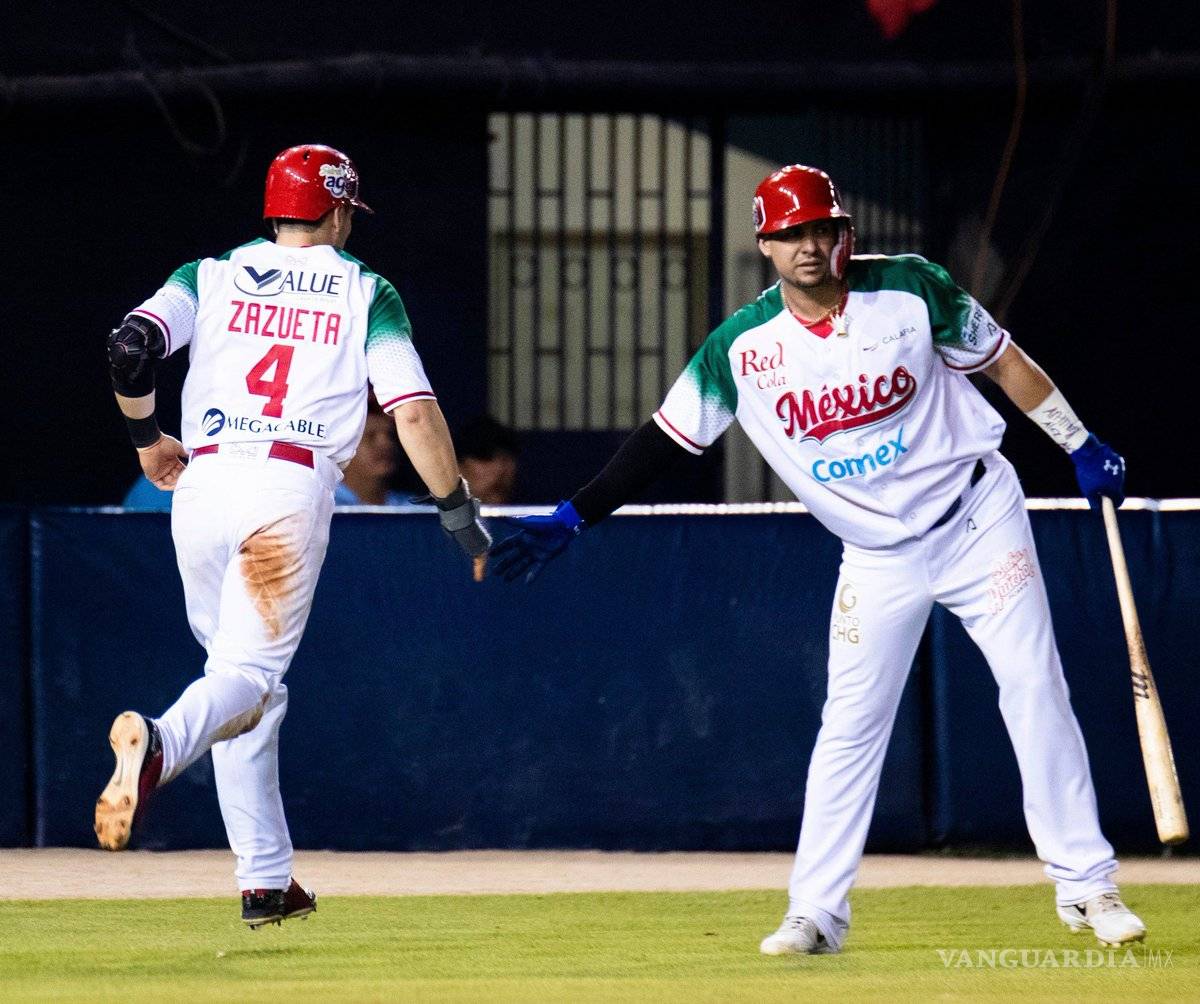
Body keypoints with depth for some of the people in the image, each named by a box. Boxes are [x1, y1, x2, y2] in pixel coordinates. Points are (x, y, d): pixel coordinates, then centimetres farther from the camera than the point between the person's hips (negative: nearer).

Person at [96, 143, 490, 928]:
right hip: (291, 487, -3)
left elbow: (132, 344, -1)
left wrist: (146, 436, 15)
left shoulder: (210, 278, 15)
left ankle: (265, 880, 14)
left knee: (244, 676, 16)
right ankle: (157, 744, -45)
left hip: (202, 482, 3)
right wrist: (458, 510, 7)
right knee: (250, 671, -10)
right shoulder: (365, 292, 11)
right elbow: (414, 411, 0)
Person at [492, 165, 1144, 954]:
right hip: (876, 557, 1)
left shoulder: (910, 290, -11)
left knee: (1035, 690, -6)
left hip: (978, 518, -1)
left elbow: (1000, 358, 1)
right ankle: (817, 912, 7)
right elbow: (667, 439, -5)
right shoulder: (741, 348, -9)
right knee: (849, 727, 0)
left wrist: (1081, 446, 2)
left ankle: (1086, 887, 0)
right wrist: (573, 518, -12)